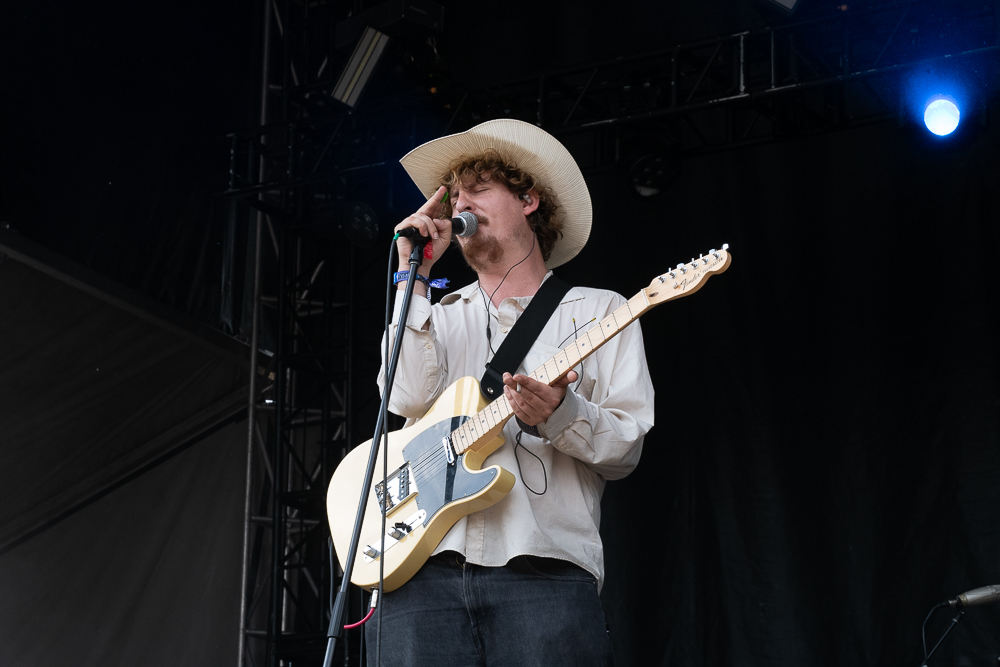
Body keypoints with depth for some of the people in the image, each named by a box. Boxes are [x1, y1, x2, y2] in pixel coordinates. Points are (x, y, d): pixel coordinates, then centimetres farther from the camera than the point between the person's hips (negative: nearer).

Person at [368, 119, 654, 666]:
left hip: (544, 566, -2)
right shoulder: (438, 318, 24)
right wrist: (415, 274, 5)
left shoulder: (598, 312, 16)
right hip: (422, 566, 2)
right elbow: (409, 398, 2)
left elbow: (627, 447, 6)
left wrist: (558, 414, -14)